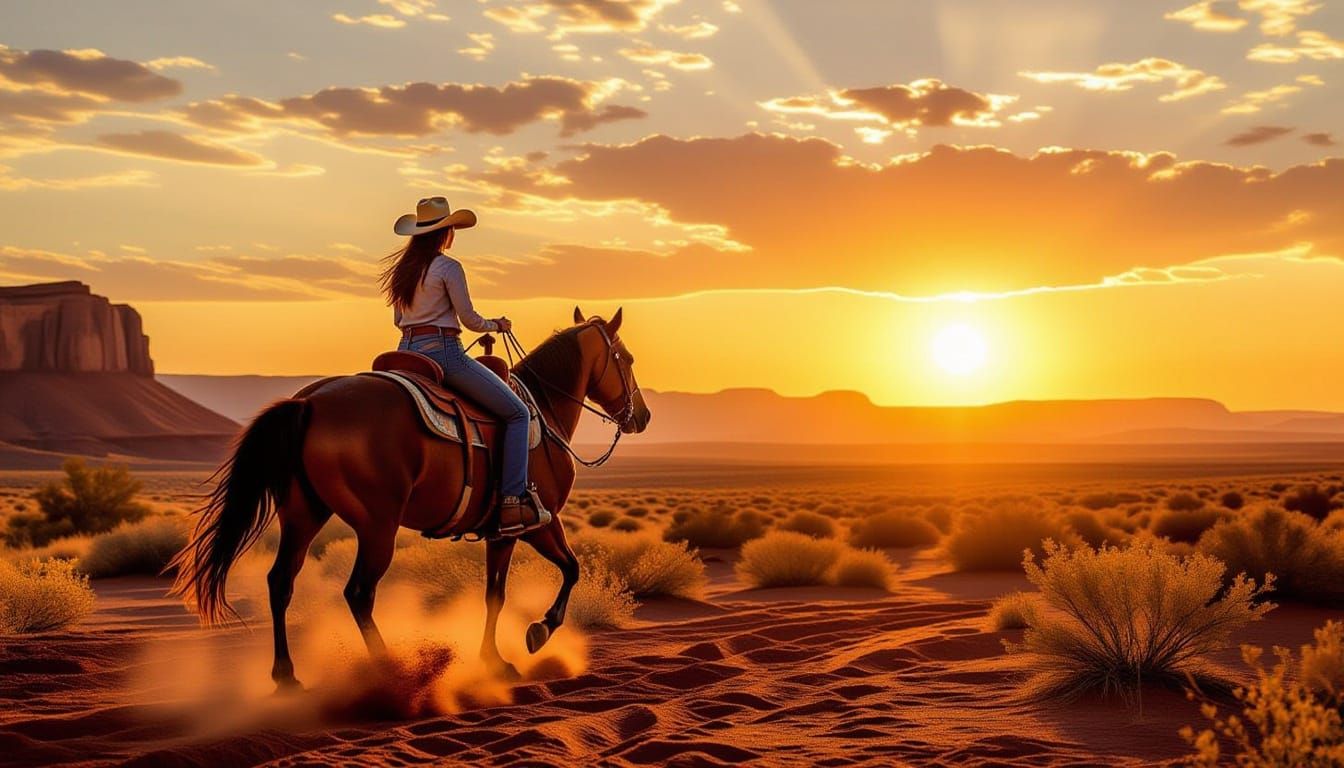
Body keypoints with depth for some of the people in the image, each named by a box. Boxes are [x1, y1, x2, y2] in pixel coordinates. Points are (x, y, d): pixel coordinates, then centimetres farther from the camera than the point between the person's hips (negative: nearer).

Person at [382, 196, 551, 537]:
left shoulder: (402, 267, 14)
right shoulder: (448, 267, -9)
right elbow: (469, 319, -10)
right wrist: (497, 325, 9)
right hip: (443, 352, -8)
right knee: (517, 412, -3)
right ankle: (513, 503, -13)